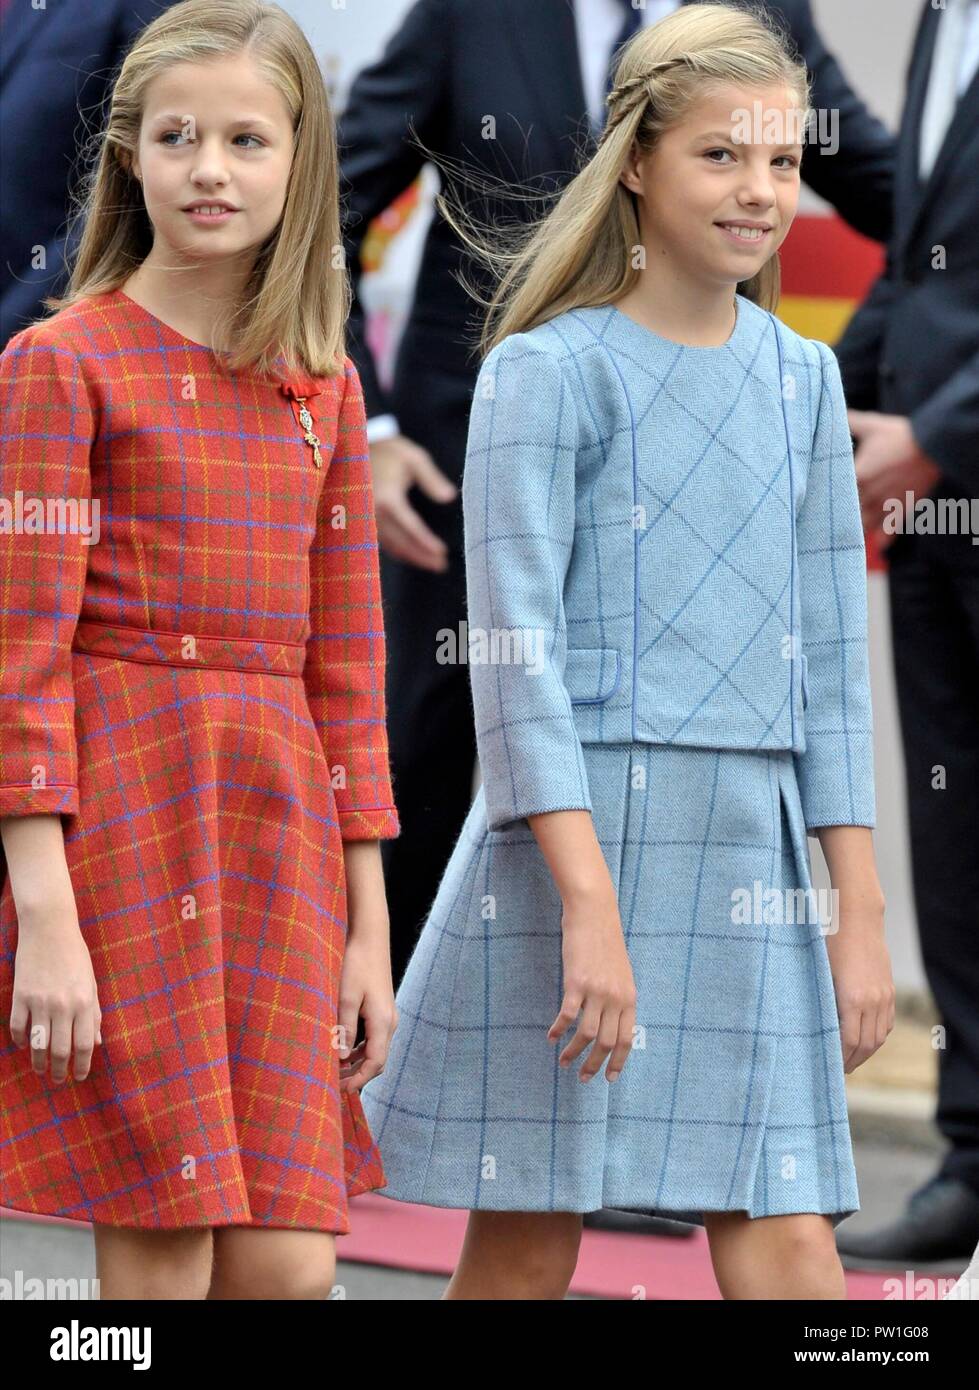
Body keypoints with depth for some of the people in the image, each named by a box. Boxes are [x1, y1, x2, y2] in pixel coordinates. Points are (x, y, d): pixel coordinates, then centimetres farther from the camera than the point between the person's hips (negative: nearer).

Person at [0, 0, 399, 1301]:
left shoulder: (324, 389, 12)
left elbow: (345, 668, 14)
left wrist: (369, 929, 11)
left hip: (279, 821, 5)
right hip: (116, 818, -5)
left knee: (289, 1266, -1)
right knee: (162, 1259, -4)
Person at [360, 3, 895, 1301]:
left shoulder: (802, 380, 12)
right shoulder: (548, 373, -4)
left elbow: (830, 659, 14)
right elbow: (515, 649, -9)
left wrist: (861, 911, 9)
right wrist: (590, 901, -18)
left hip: (748, 853, 4)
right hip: (572, 833, -4)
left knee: (788, 1252, -2)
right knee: (528, 1251, 1)